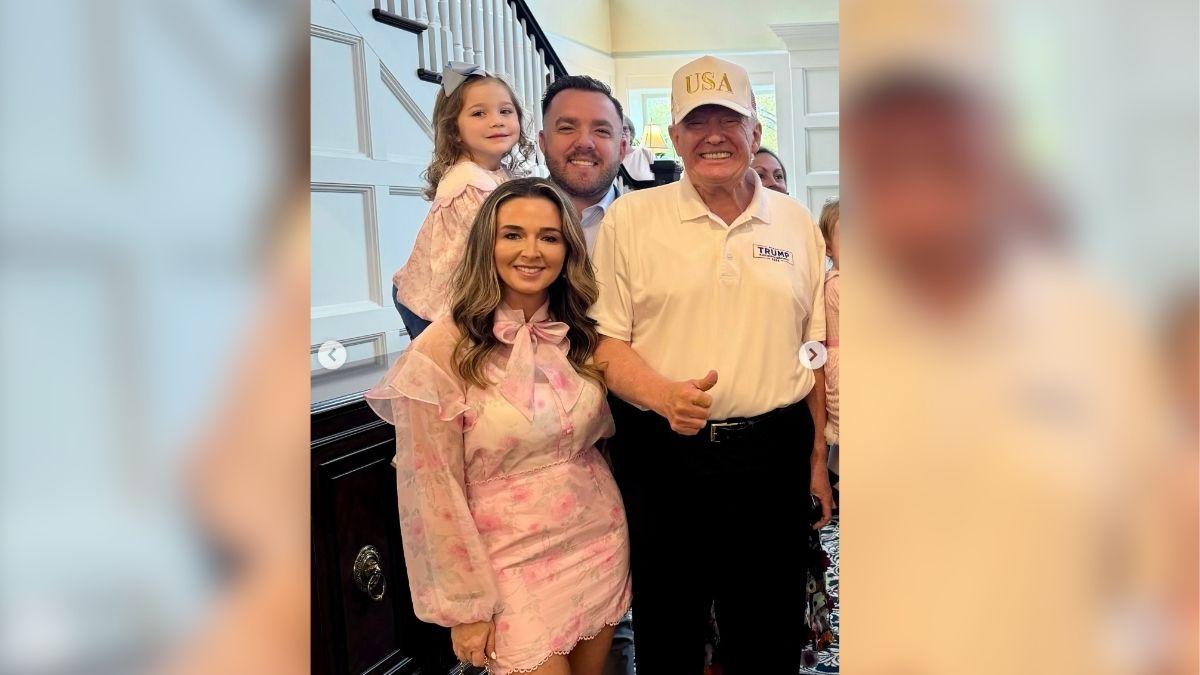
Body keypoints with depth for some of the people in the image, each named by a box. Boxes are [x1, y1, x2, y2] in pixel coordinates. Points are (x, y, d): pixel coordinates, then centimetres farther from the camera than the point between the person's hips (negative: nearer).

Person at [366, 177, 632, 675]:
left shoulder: (581, 335, 0)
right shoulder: (441, 350, -16)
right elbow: (433, 491, -13)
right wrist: (465, 606, -10)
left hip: (601, 543, 5)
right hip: (512, 562, -5)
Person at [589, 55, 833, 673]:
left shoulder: (796, 224, 8)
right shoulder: (630, 218, -1)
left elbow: (814, 354, 12)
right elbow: (603, 341, -2)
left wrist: (817, 460, 11)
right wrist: (664, 396, -20)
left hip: (773, 458, 2)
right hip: (663, 457, -2)